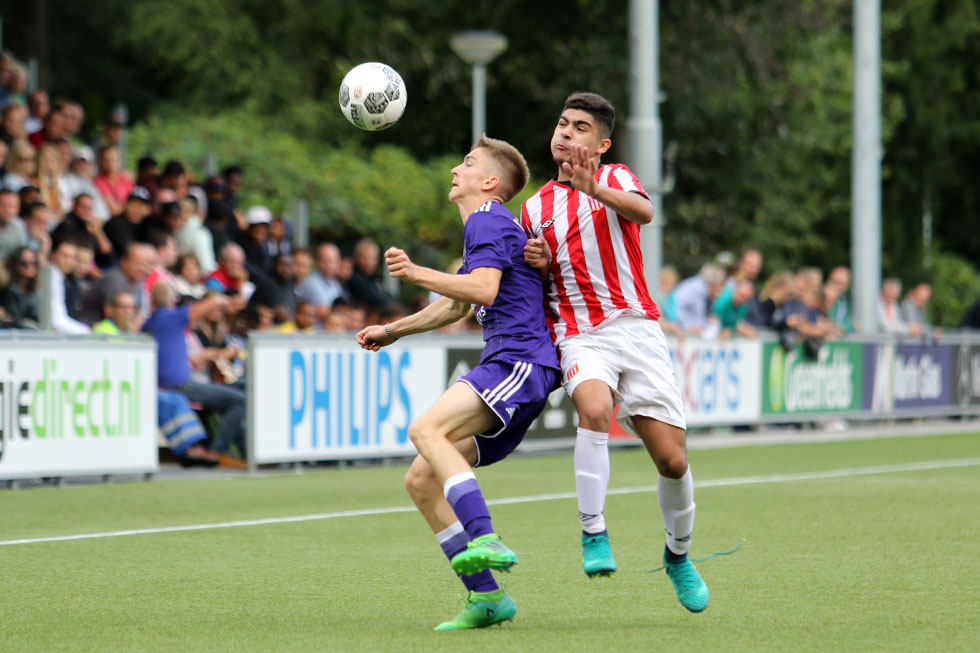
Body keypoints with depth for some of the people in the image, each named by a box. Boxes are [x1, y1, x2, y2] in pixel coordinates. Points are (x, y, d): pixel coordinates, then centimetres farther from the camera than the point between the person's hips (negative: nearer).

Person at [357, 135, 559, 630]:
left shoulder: (488, 220, -4)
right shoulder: (483, 227, 28)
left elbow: (484, 290, -22)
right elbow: (457, 306, 43)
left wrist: (417, 274, -22)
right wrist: (393, 330, 47)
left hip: (519, 361, -10)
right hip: (507, 370, 10)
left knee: (427, 429, -30)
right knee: (421, 481, 4)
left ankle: (486, 540, -42)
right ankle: (485, 596, 0)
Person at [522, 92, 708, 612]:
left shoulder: (614, 178, 8)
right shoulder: (535, 208, 16)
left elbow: (643, 212, -17)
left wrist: (595, 188, -35)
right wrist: (538, 265, 1)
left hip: (637, 329, -1)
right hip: (579, 337, 1)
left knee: (671, 457, -4)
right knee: (594, 408, -33)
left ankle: (678, 554, 21)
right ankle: (593, 535, -27)